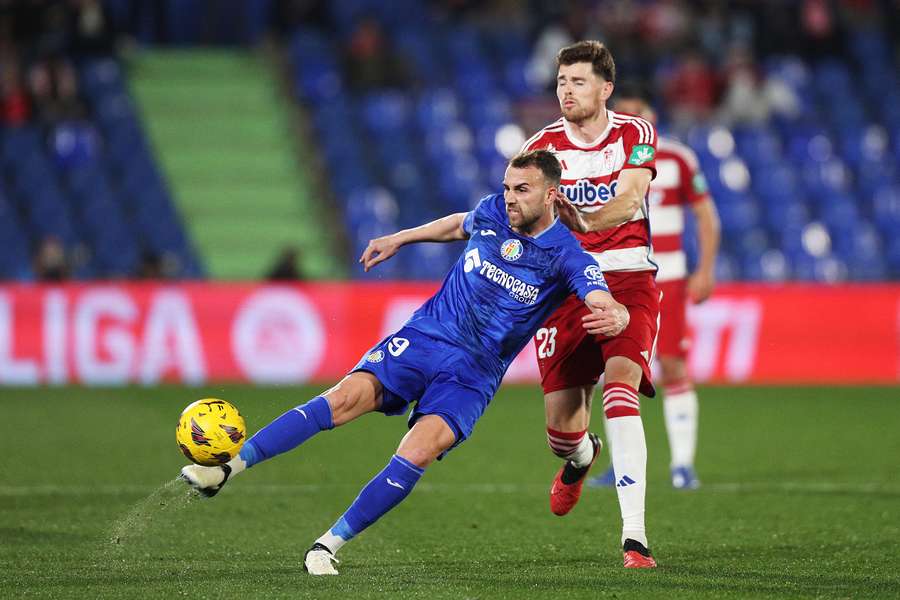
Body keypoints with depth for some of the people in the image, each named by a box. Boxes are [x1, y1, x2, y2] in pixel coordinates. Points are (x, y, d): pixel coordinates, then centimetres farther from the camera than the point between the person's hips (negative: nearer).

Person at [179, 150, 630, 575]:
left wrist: (614, 318, -47)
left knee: (417, 453, -26)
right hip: (424, 336, 3)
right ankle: (229, 466, -24)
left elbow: (613, 309, -23)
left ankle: (329, 545, -18)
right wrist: (399, 239, 32)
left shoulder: (567, 257, -9)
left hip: (473, 374, -3)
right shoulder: (492, 212, 4)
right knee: (348, 397, -22)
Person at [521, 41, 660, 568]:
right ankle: (581, 458, 43)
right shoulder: (543, 146, 2)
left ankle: (634, 535, -28)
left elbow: (630, 199, -19)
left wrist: (585, 222, -38)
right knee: (561, 427, 0)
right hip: (564, 284, 2)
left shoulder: (636, 135, -3)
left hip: (627, 278, -2)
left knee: (621, 386, -26)